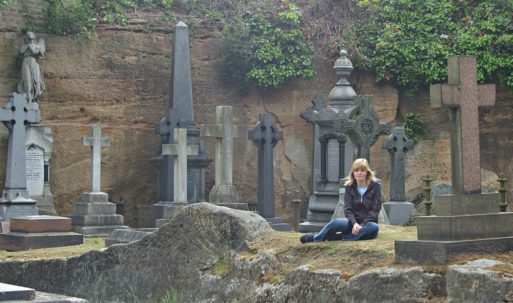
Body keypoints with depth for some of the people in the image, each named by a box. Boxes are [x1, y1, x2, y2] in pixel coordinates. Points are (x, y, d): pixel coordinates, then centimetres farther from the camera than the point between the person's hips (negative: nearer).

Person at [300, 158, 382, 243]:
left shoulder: (375, 186, -2)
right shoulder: (349, 187, 3)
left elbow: (375, 209, -8)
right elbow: (347, 209, -5)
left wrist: (362, 225, -20)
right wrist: (354, 223, -24)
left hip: (367, 223, -1)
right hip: (352, 222, 1)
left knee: (374, 227, -39)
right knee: (336, 223, -33)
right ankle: (316, 238, -11)